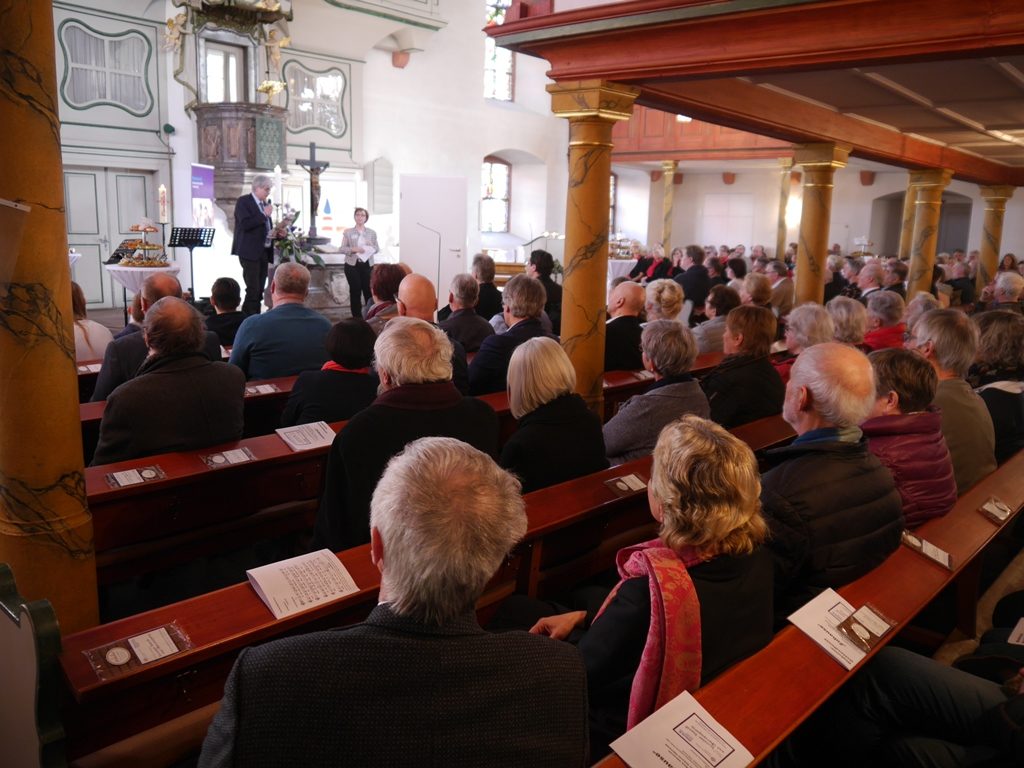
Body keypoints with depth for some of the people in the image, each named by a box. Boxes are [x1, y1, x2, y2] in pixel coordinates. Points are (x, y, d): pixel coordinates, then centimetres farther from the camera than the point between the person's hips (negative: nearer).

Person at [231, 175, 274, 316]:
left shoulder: (265, 203, 16)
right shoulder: (243, 201, -6)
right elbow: (245, 224, -20)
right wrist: (264, 214, -18)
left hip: (264, 251, 7)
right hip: (250, 252, -7)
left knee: (260, 290, 7)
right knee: (253, 289, -12)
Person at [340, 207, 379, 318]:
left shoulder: (372, 232, 8)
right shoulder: (348, 232, 3)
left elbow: (377, 249, 10)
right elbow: (341, 249, -1)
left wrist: (372, 247, -12)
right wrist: (353, 249, -17)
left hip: (367, 265, 1)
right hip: (352, 265, -1)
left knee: (369, 290, 0)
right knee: (355, 291, 3)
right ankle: (357, 317, 11)